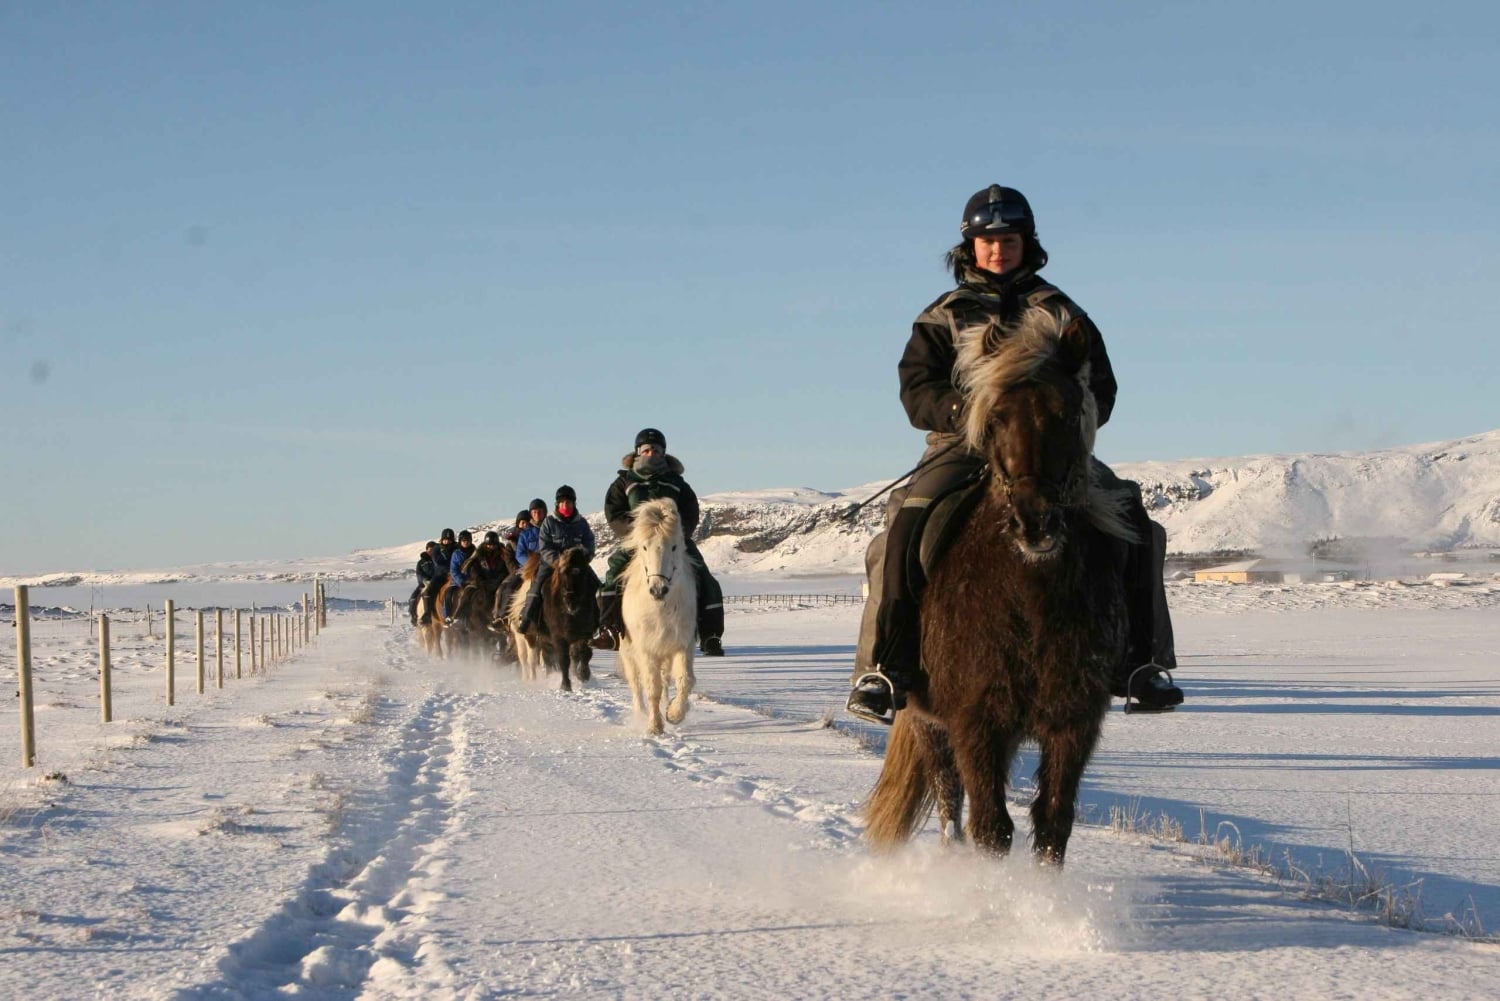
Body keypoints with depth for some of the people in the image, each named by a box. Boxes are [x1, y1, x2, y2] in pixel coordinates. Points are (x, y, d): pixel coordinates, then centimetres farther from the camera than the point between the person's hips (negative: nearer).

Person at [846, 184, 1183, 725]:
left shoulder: (1060, 313, 17)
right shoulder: (944, 316, 14)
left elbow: (1101, 390, 11)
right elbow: (917, 391, 3)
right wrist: (966, 410, -17)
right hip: (964, 443, -1)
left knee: (1130, 517, -19)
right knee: (909, 524, -29)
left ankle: (1139, 662, -8)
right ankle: (884, 669, -24)